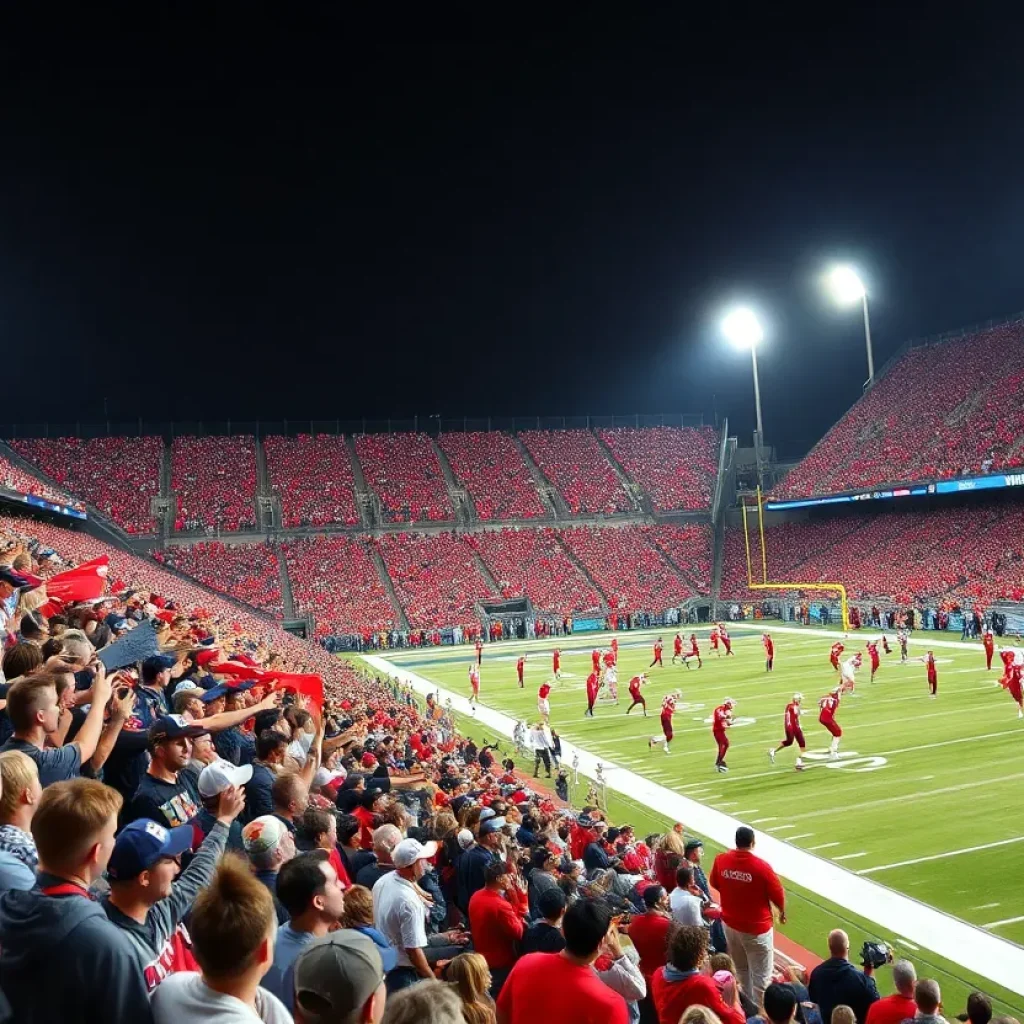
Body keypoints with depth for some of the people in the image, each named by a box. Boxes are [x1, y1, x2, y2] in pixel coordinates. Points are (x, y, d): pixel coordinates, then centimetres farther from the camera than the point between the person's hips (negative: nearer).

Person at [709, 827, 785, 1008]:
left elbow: (715, 884, 8)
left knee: (741, 971, 25)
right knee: (760, 976, 9)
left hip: (730, 924, 5)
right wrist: (782, 913, 10)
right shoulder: (761, 866, -24)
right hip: (757, 928, -5)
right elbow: (777, 894, -11)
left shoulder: (720, 860, -11)